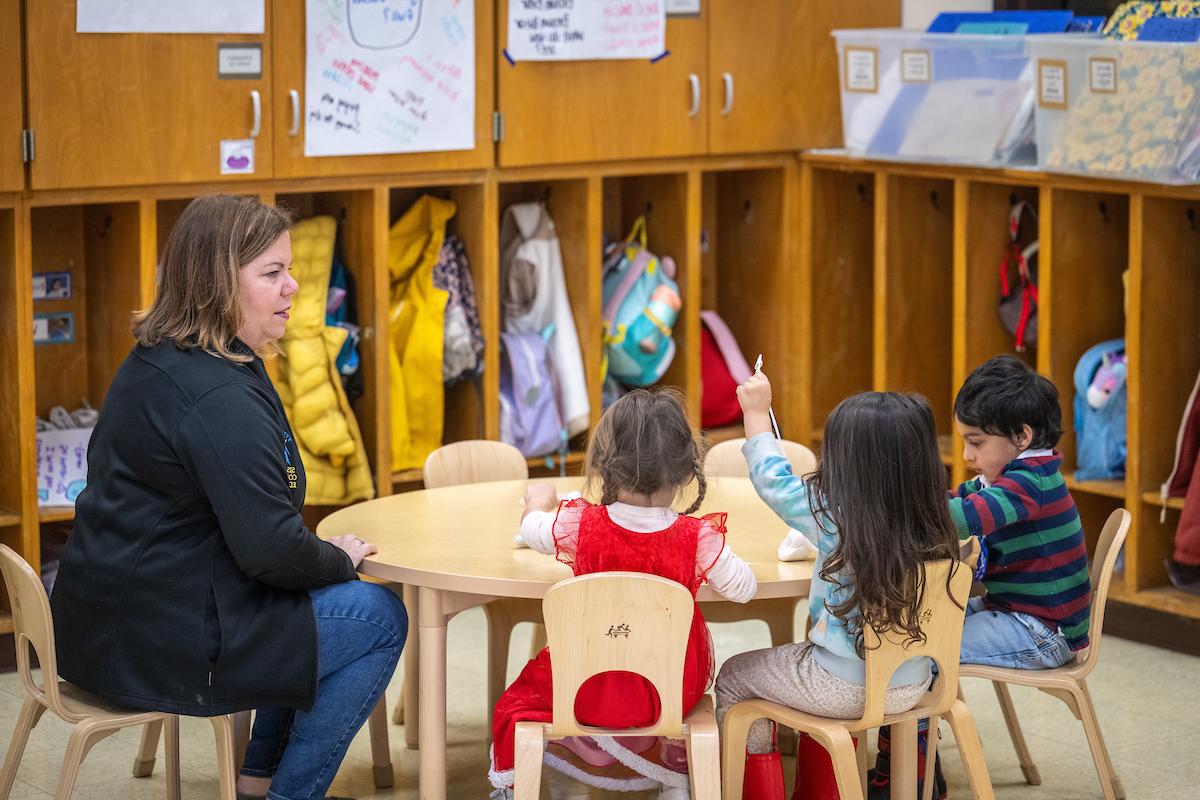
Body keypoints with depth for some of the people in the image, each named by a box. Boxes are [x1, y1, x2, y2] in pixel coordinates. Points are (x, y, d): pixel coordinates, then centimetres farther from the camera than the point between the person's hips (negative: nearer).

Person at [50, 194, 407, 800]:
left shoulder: (154, 362, 10)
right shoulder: (220, 398, -24)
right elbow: (269, 549, -25)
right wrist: (338, 559, -5)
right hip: (164, 647, -10)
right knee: (378, 619, 1)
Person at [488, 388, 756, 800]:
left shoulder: (579, 524, -17)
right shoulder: (698, 537, -19)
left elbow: (532, 530, 4)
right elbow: (743, 588, -7)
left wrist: (539, 500, 28)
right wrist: (717, 551, 13)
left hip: (590, 692, -1)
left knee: (516, 703, 27)